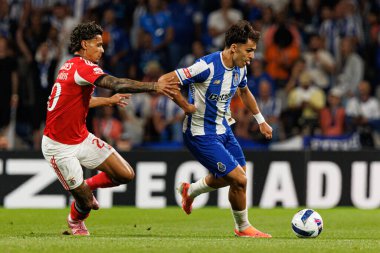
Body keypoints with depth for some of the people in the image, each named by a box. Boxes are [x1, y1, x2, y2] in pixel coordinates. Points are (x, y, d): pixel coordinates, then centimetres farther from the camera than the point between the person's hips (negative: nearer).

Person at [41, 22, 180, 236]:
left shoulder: (71, 66, 10)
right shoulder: (82, 66, -20)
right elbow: (117, 84, -34)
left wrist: (109, 100, 36)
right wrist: (154, 86, -34)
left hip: (82, 138, 9)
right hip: (59, 147, -9)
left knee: (126, 175, -1)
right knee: (86, 202, -5)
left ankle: (88, 185, 25)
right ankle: (75, 222, 29)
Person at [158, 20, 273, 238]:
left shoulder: (240, 68, -1)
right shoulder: (207, 67, -28)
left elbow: (244, 91, 23)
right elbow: (164, 81, -28)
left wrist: (261, 121, 23)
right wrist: (188, 107, -23)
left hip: (223, 129, 9)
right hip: (202, 135, -9)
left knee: (238, 174, 20)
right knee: (239, 180, -10)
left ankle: (190, 191, 43)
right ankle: (243, 228, 14)